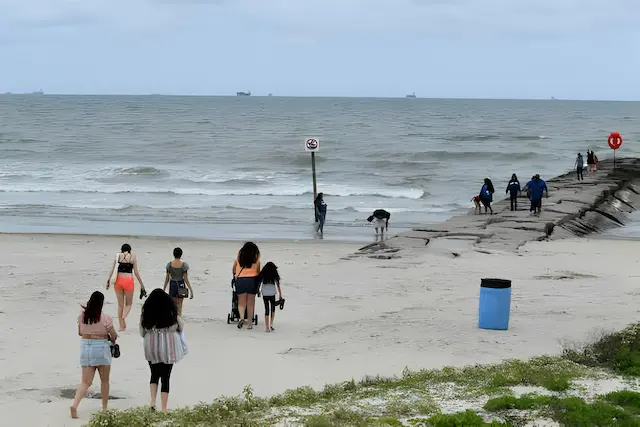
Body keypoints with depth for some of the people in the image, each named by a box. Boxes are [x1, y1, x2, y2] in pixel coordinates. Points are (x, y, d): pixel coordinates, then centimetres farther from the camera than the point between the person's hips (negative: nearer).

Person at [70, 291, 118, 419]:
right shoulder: (105, 318, -13)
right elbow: (114, 336, -3)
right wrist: (111, 339, 19)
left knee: (86, 381, 5)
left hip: (85, 347, 3)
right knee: (104, 380, 15)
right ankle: (105, 408, 25)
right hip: (101, 349, -3)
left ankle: (74, 405, -15)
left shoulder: (82, 316, 0)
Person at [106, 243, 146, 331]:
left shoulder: (118, 256, 8)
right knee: (128, 304, 10)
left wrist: (108, 280, 0)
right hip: (128, 281, -2)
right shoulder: (132, 257, 4)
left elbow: (112, 268, -1)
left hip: (118, 280, 2)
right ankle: (123, 317, -20)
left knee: (120, 304, 12)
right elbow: (136, 272, 3)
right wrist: (141, 284, 10)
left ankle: (121, 325, 12)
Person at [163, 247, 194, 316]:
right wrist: (190, 289, -3)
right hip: (181, 284, -2)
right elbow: (185, 278, -10)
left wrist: (164, 289, 9)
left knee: (174, 306, 15)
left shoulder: (169, 264, -5)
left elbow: (167, 278, -1)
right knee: (179, 306, 6)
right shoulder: (184, 265, -11)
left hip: (172, 284, 2)